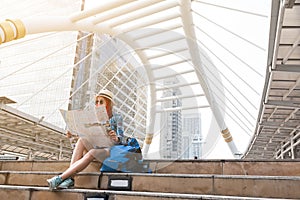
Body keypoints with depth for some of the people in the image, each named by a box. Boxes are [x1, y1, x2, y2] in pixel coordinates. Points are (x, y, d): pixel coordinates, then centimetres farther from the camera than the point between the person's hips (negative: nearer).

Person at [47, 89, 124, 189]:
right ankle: (69, 178, -29)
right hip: (98, 149, 5)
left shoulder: (117, 118, 1)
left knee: (91, 153, -33)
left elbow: (120, 139, -11)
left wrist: (116, 138, -35)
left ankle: (61, 178, -31)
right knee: (81, 140, -21)